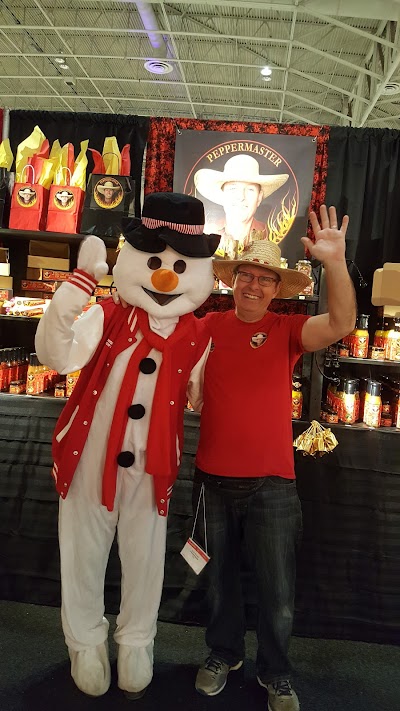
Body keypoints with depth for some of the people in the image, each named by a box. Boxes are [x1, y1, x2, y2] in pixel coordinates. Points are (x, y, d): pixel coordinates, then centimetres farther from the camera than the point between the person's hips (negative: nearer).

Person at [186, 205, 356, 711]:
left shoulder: (287, 330, -4)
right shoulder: (209, 326, 1)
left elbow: (341, 323, -19)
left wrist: (335, 261, -31)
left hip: (271, 483, -1)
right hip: (214, 478, 2)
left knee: (277, 592, 9)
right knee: (220, 578, 20)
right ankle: (223, 654, 43)